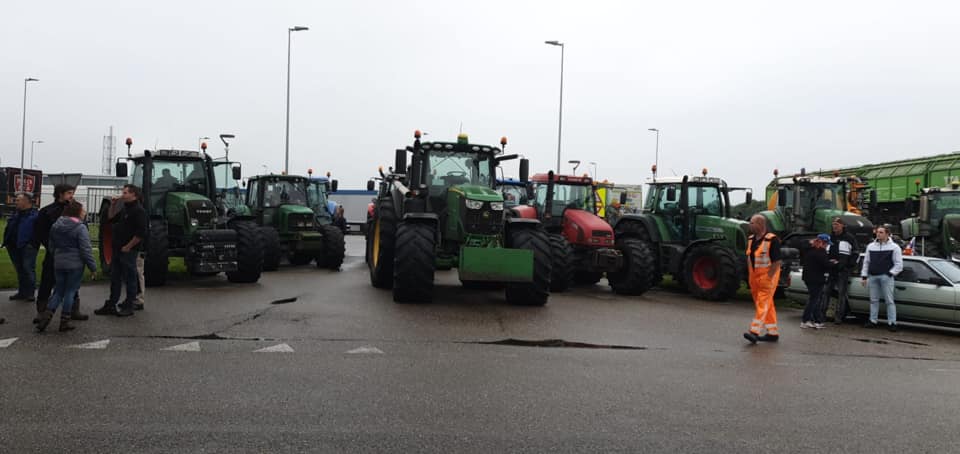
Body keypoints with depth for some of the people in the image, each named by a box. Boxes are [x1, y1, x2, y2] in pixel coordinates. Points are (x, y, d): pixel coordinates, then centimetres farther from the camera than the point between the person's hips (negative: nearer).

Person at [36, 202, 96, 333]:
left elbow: (51, 246, 16)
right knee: (70, 292, 3)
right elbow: (86, 249, -15)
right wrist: (93, 267, -10)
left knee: (59, 291, 16)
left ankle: (47, 315, 0)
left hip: (58, 264, 6)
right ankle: (64, 322, 7)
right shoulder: (80, 228, -14)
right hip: (75, 264, -6)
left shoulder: (55, 226, 8)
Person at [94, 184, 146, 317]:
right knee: (115, 278, 14)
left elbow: (141, 233, -21)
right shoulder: (125, 209, 15)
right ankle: (111, 305, 22)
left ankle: (128, 307, 10)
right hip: (118, 250, 9)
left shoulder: (138, 211, -14)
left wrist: (128, 246, -18)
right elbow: (111, 220, 25)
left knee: (130, 279, 1)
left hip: (129, 251, -9)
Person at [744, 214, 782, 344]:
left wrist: (768, 278, -19)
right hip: (754, 276, 8)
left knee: (763, 305, -11)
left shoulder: (772, 240, -14)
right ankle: (773, 333, 20)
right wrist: (750, 276, 12)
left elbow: (776, 262, -16)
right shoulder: (751, 239, 9)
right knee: (767, 305, 13)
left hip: (767, 276, -8)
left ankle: (754, 332, -17)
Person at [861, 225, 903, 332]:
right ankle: (872, 321, 14)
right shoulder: (871, 246, 15)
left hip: (886, 277, -4)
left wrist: (890, 273, -10)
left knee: (889, 300, -4)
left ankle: (892, 323, -1)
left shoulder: (894, 247, 2)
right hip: (872, 277, 5)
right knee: (874, 300, 8)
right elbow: (866, 262, 17)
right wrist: (864, 276, 11)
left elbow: (899, 264, 0)